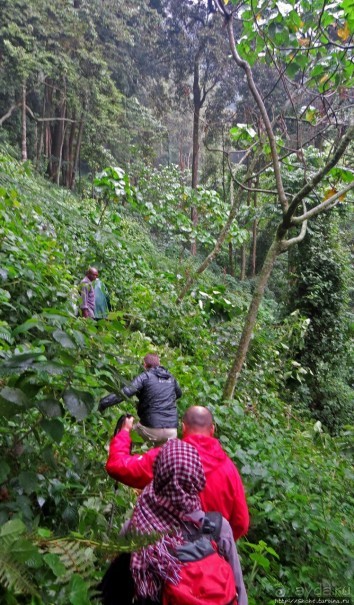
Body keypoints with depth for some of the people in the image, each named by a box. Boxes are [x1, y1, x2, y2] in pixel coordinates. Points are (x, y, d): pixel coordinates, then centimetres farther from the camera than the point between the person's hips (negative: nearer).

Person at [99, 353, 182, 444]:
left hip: (153, 430, -4)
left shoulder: (145, 376, -5)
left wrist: (103, 403, -13)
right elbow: (179, 394, 28)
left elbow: (124, 393, -15)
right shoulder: (170, 377, 10)